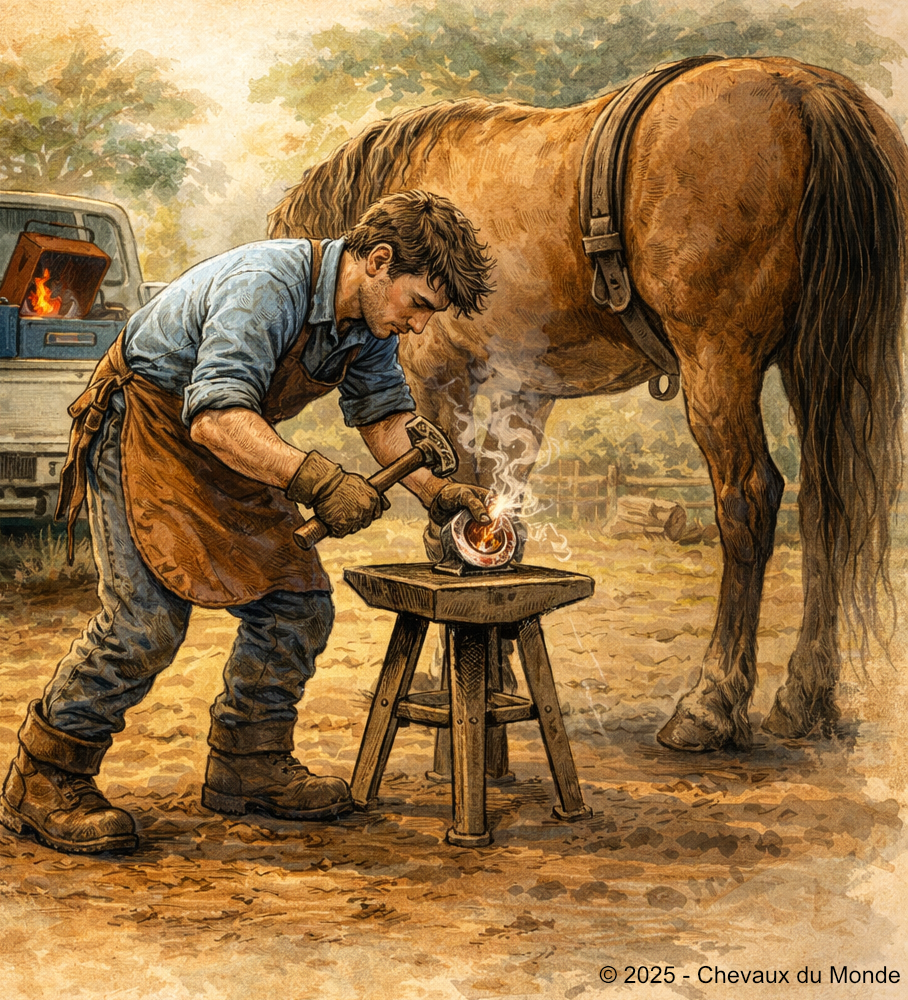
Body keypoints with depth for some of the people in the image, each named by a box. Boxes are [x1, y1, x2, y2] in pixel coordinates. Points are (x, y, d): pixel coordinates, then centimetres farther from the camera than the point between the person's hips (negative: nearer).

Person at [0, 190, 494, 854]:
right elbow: (216, 416, -40)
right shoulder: (267, 284, -31)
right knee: (147, 618, -18)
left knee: (298, 604, 1)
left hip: (234, 450, 9)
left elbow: (384, 414, 8)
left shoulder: (371, 319, -4)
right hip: (145, 425, -8)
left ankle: (249, 763, 17)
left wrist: (437, 492, -6)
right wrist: (317, 480, -47)